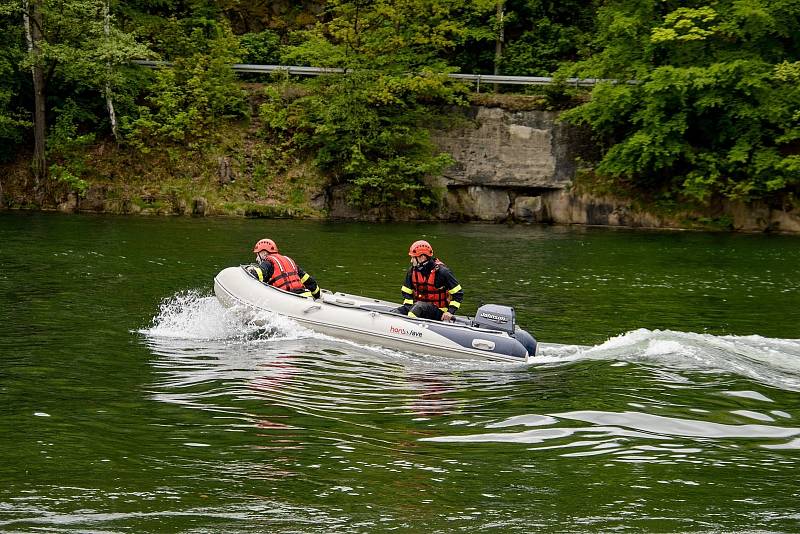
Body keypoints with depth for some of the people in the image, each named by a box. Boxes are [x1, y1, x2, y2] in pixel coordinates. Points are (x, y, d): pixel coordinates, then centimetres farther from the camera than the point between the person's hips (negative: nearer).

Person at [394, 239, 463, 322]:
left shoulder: (442, 272, -12)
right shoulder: (412, 271, 5)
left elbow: (458, 293, -9)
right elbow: (407, 293, 15)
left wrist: (450, 312, -19)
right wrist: (407, 307, -5)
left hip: (438, 312, -6)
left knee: (419, 305, -36)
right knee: (397, 312, -20)